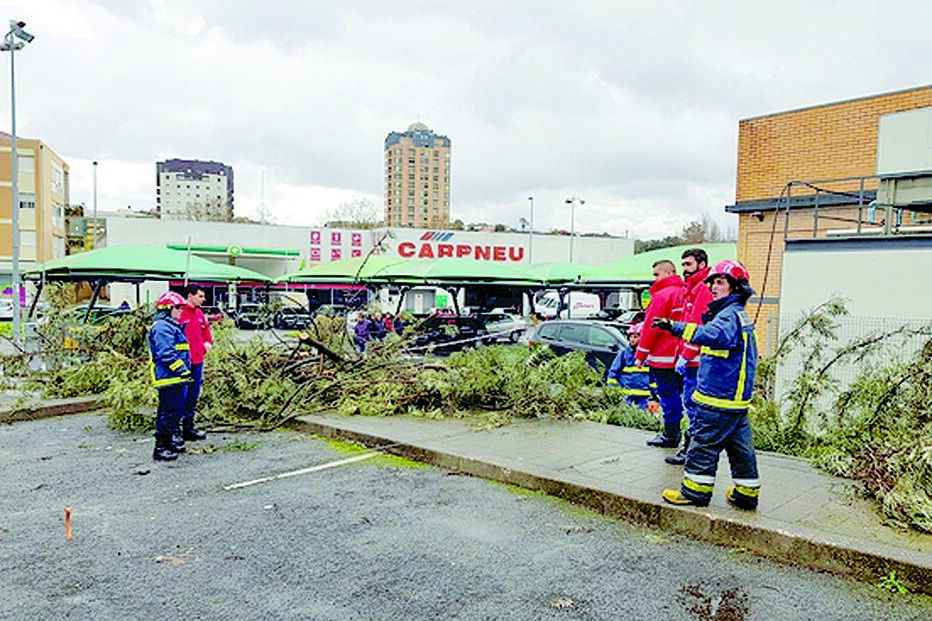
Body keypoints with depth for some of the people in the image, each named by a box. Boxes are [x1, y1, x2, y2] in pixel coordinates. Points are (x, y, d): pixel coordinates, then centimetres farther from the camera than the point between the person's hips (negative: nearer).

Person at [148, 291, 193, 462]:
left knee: (176, 412, 18)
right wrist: (182, 370, -22)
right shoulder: (162, 327, -13)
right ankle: (160, 449, -3)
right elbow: (167, 354, -21)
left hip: (177, 379, 11)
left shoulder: (173, 326, 21)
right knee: (169, 413, -8)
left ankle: (173, 441, 28)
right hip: (169, 378, -11)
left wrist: (185, 371, 24)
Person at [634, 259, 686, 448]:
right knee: (676, 393, 14)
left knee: (668, 395, -3)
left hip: (663, 356, -9)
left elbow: (651, 328, -15)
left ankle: (670, 436, 3)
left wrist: (640, 354, -9)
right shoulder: (684, 293, 11)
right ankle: (674, 432, 23)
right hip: (679, 355, 9)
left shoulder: (662, 295, -15)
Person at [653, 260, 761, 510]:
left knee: (704, 444, 0)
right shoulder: (738, 315, 18)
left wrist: (676, 327, -45)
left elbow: (716, 335, -38)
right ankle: (746, 492, 24)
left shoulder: (730, 314, -17)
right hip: (736, 398, 10)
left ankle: (695, 491, 9)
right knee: (740, 446, 15)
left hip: (719, 398, -10)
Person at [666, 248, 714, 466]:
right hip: (691, 360, 10)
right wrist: (681, 355, 21)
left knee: (692, 405, -6)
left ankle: (690, 452, 0)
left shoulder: (704, 289, -13)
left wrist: (684, 357, -19)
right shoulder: (693, 289, 19)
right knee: (691, 404, 15)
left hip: (695, 360, -10)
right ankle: (690, 446, 23)